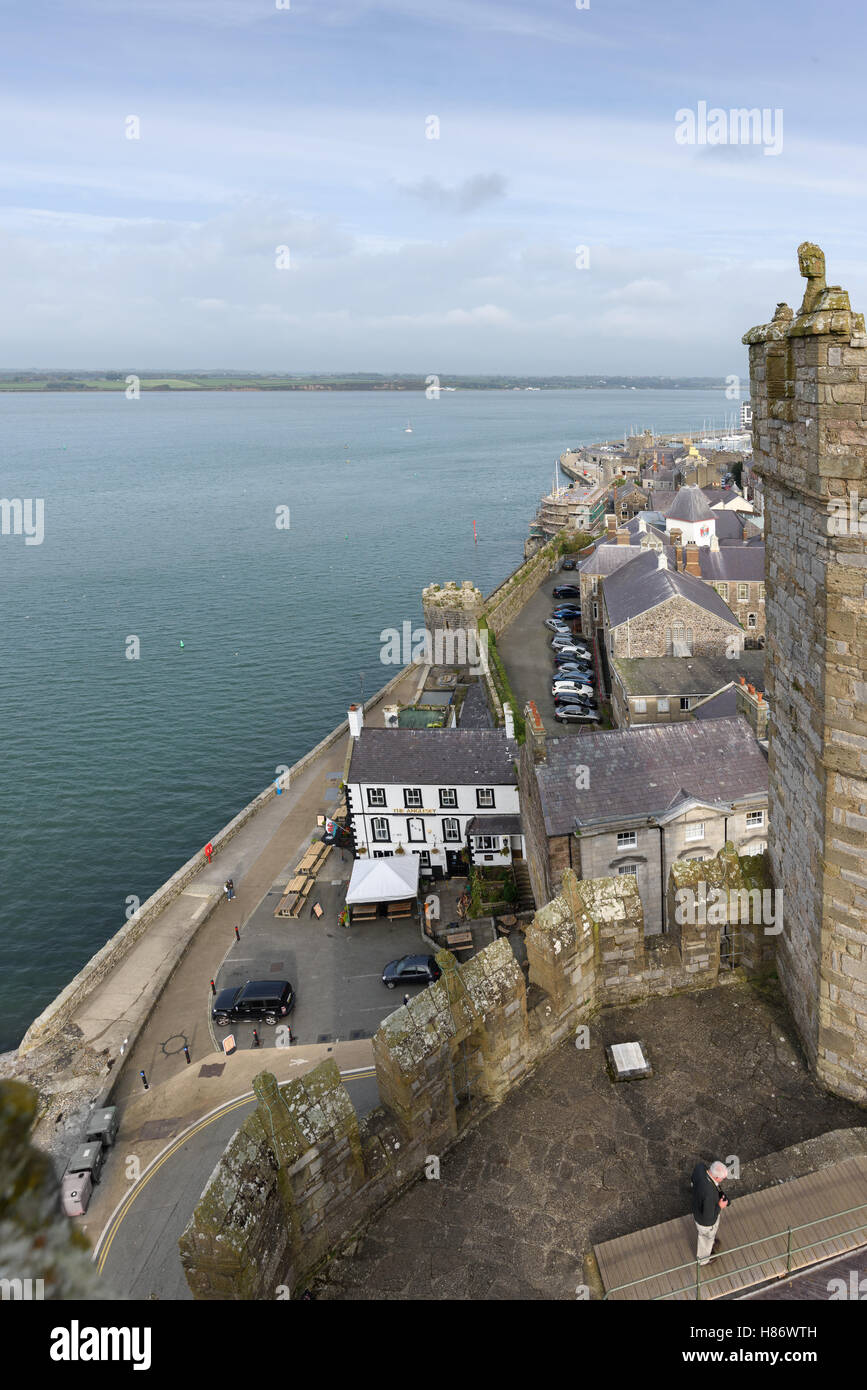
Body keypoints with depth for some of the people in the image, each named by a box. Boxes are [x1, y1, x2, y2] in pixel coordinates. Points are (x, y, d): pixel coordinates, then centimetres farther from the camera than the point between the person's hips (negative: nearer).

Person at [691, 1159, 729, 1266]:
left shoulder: (700, 1167, -28)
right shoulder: (709, 1193, -48)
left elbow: (693, 1180, -4)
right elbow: (708, 1217, -35)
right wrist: (720, 1207, -20)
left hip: (698, 1208, 6)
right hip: (706, 1221, -6)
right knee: (707, 1238, 29)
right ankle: (703, 1259, 60)